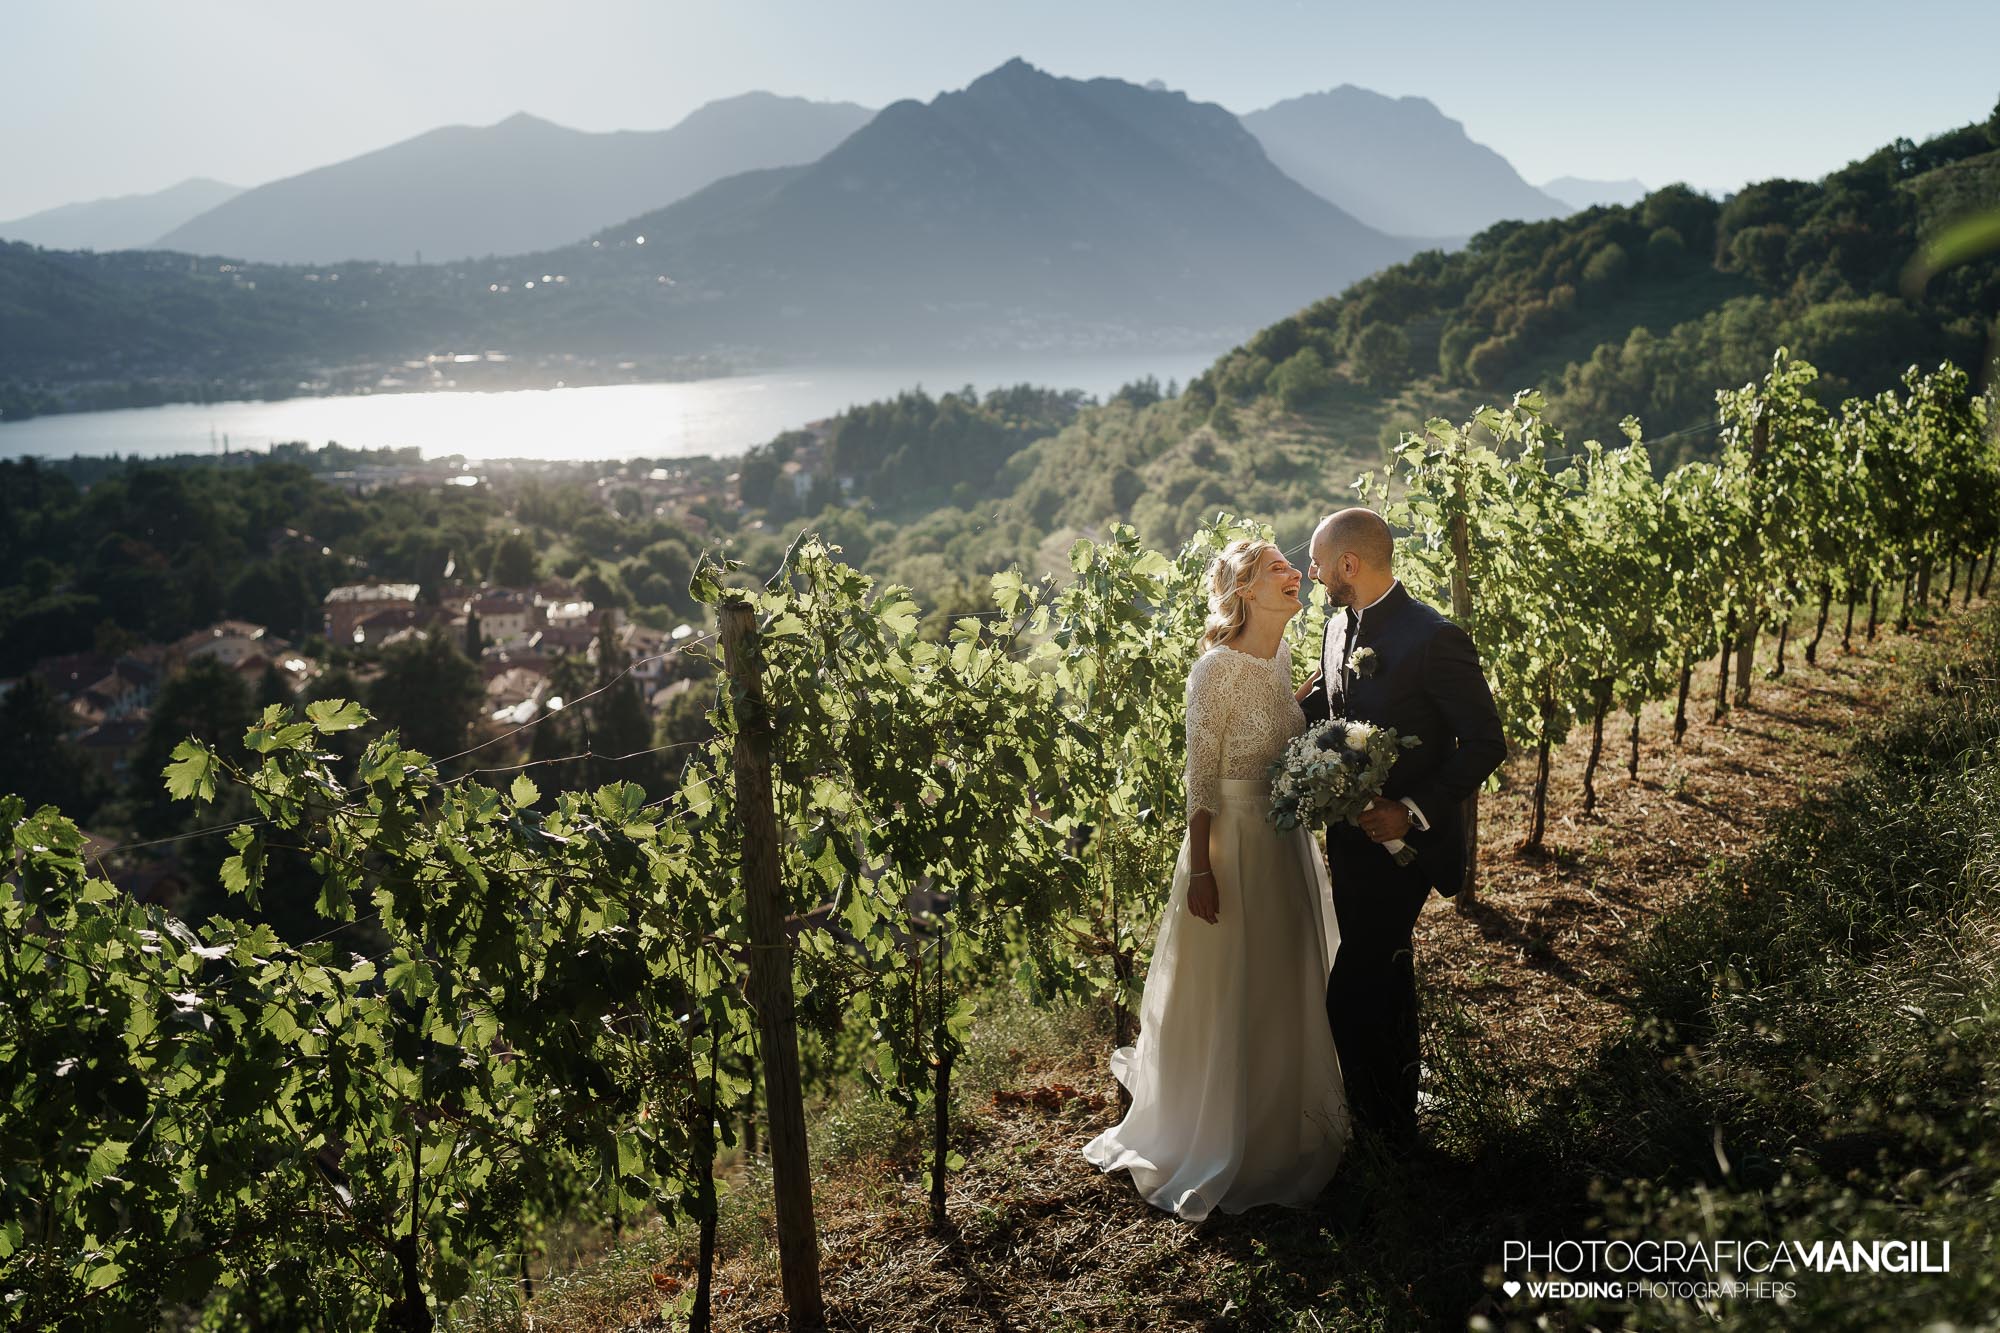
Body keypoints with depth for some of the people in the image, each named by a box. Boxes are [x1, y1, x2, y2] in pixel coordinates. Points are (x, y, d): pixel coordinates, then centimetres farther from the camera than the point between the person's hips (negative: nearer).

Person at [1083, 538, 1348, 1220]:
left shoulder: (1281, 657, 1)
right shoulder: (1217, 669, -21)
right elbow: (1201, 779, -18)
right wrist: (1200, 872, -17)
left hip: (1288, 838, 8)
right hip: (1233, 839, -8)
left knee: (1288, 984, 21)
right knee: (1230, 996, 7)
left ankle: (1285, 1125, 44)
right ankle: (1221, 1144, 28)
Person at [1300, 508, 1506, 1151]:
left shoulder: (1435, 639, -22)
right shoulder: (1341, 626, 3)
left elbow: (1485, 743, -19)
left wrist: (1414, 812, -25)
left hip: (1400, 841, -8)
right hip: (1353, 833, 8)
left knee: (1350, 996, -4)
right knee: (1384, 974, 23)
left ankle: (1384, 1128, 17)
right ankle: (1396, 1107, 43)